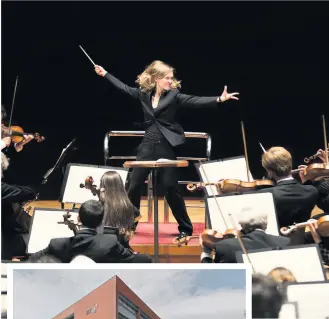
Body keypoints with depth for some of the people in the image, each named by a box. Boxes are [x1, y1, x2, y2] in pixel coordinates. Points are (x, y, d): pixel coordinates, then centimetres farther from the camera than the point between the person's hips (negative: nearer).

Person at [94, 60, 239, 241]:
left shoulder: (174, 95, -6)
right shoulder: (143, 94, 4)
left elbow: (194, 101, -18)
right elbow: (124, 88, 17)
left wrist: (218, 100, -33)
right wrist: (105, 74, 22)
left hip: (166, 146, -4)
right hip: (148, 145, 4)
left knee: (170, 189, -3)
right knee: (134, 186, 6)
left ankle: (185, 228, 10)